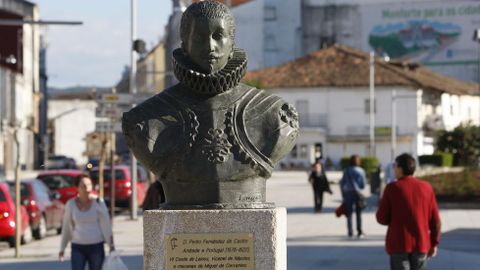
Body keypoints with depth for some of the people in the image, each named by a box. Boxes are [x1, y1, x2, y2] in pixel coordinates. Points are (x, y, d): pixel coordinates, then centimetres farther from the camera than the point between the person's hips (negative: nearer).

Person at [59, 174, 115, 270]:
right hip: (78, 247, 1)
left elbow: (106, 225, -3)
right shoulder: (70, 204, -2)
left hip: (96, 247, 0)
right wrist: (62, 248, 8)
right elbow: (66, 227, 7)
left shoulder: (98, 202, -6)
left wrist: (111, 246, -6)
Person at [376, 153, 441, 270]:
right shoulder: (426, 187, 1)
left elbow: (382, 218, -5)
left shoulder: (392, 188, -7)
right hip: (421, 243, 3)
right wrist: (434, 243, 10)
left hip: (398, 244, -3)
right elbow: (435, 219, 2)